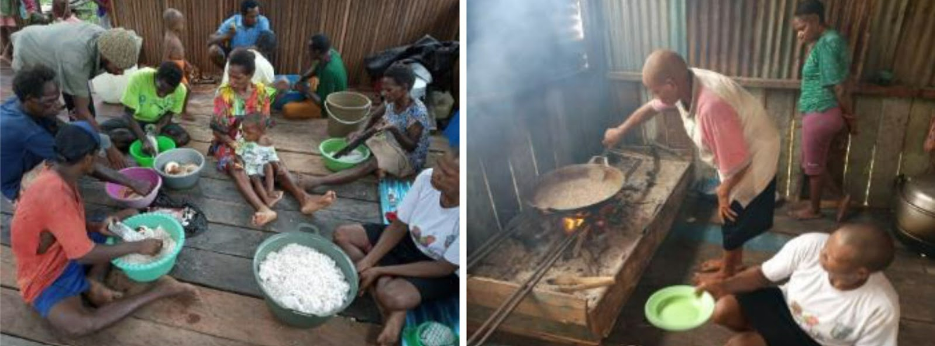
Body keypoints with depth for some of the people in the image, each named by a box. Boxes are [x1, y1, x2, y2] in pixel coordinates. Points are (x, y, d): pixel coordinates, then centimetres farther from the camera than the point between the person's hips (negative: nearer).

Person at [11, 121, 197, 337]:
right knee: (79, 325, -38)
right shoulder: (54, 194, -35)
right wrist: (138, 247, -22)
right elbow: (84, 255, -31)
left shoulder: (59, 176, -5)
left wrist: (96, 228, -7)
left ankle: (92, 282, -8)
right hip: (46, 277, -9)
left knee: (131, 217, 7)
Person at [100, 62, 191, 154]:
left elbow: (169, 114, -4)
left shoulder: (180, 90, -22)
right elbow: (128, 114, -26)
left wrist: (159, 126, -26)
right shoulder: (139, 78, -31)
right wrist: (144, 140, -38)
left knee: (183, 137, -27)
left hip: (158, 123, 2)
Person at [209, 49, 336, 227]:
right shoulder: (223, 93, -11)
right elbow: (217, 129, -9)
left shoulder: (261, 92, -4)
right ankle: (263, 209, -59)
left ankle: (304, 198, -44)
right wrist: (235, 145, -22)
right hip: (228, 143, -3)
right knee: (236, 167, -34)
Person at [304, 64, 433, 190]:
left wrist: (393, 129, -41)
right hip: (390, 143, 9)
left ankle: (319, 181, -40)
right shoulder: (392, 101, -7)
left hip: (409, 157, -9)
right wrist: (362, 132, -5)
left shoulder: (417, 112, -29)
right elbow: (374, 116, 12)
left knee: (369, 165, -31)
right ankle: (379, 165, -19)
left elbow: (411, 147, -26)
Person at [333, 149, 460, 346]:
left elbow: (444, 268, -24)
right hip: (410, 241, 7)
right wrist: (367, 262, -19)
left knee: (392, 297, -35)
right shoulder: (427, 178, -22)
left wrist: (381, 270, -22)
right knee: (342, 235, -6)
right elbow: (399, 226, -7)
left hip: (444, 273, -7)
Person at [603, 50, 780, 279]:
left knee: (733, 212, 5)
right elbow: (651, 107, 8)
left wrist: (724, 190, -16)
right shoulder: (684, 84, -13)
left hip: (754, 154, -8)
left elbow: (738, 159, -32)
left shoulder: (711, 105, -41)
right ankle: (733, 259, 42)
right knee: (731, 210, 21)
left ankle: (727, 272, 25)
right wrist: (620, 131, 16)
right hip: (734, 153, 8)